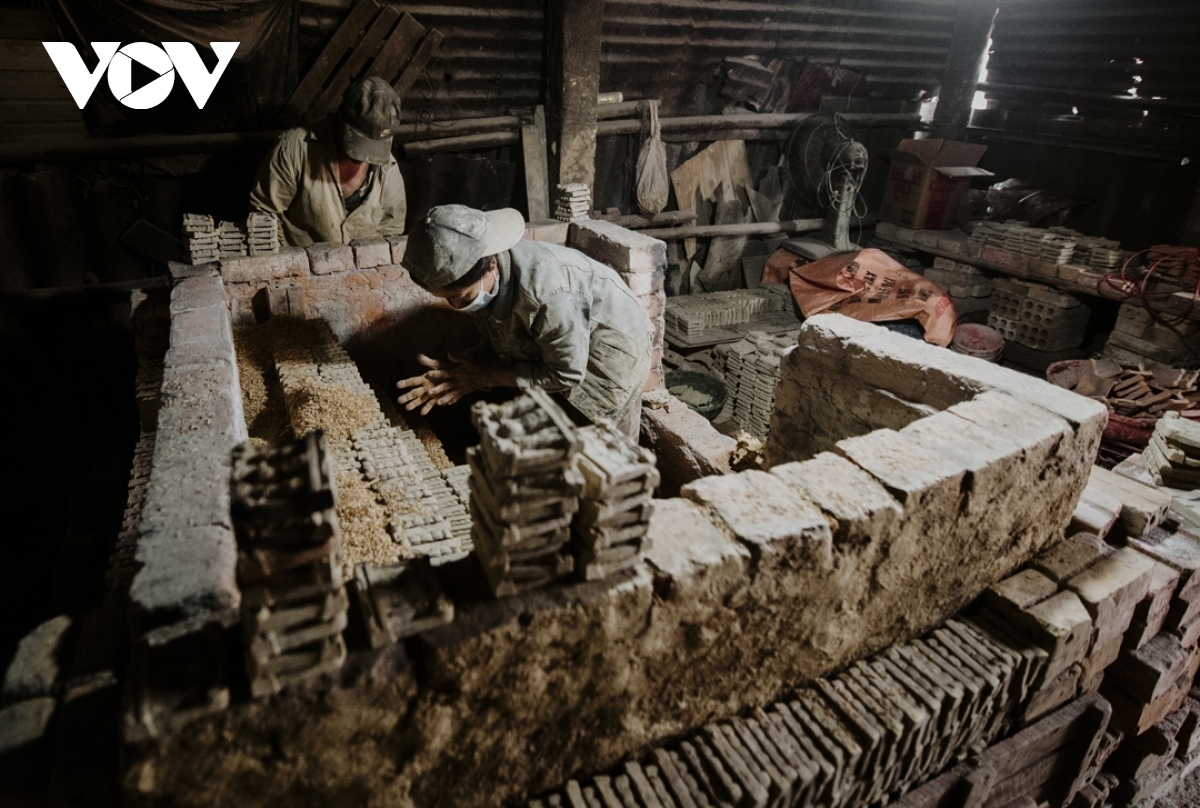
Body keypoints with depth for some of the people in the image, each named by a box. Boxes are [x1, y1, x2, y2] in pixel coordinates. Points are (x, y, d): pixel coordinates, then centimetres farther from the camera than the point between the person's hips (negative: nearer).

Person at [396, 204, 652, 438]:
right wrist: (455, 372, -21)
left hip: (610, 349, -7)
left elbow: (566, 375, -30)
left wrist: (487, 377, -25)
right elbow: (496, 345, -2)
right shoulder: (487, 277, -16)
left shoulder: (546, 291, -41)